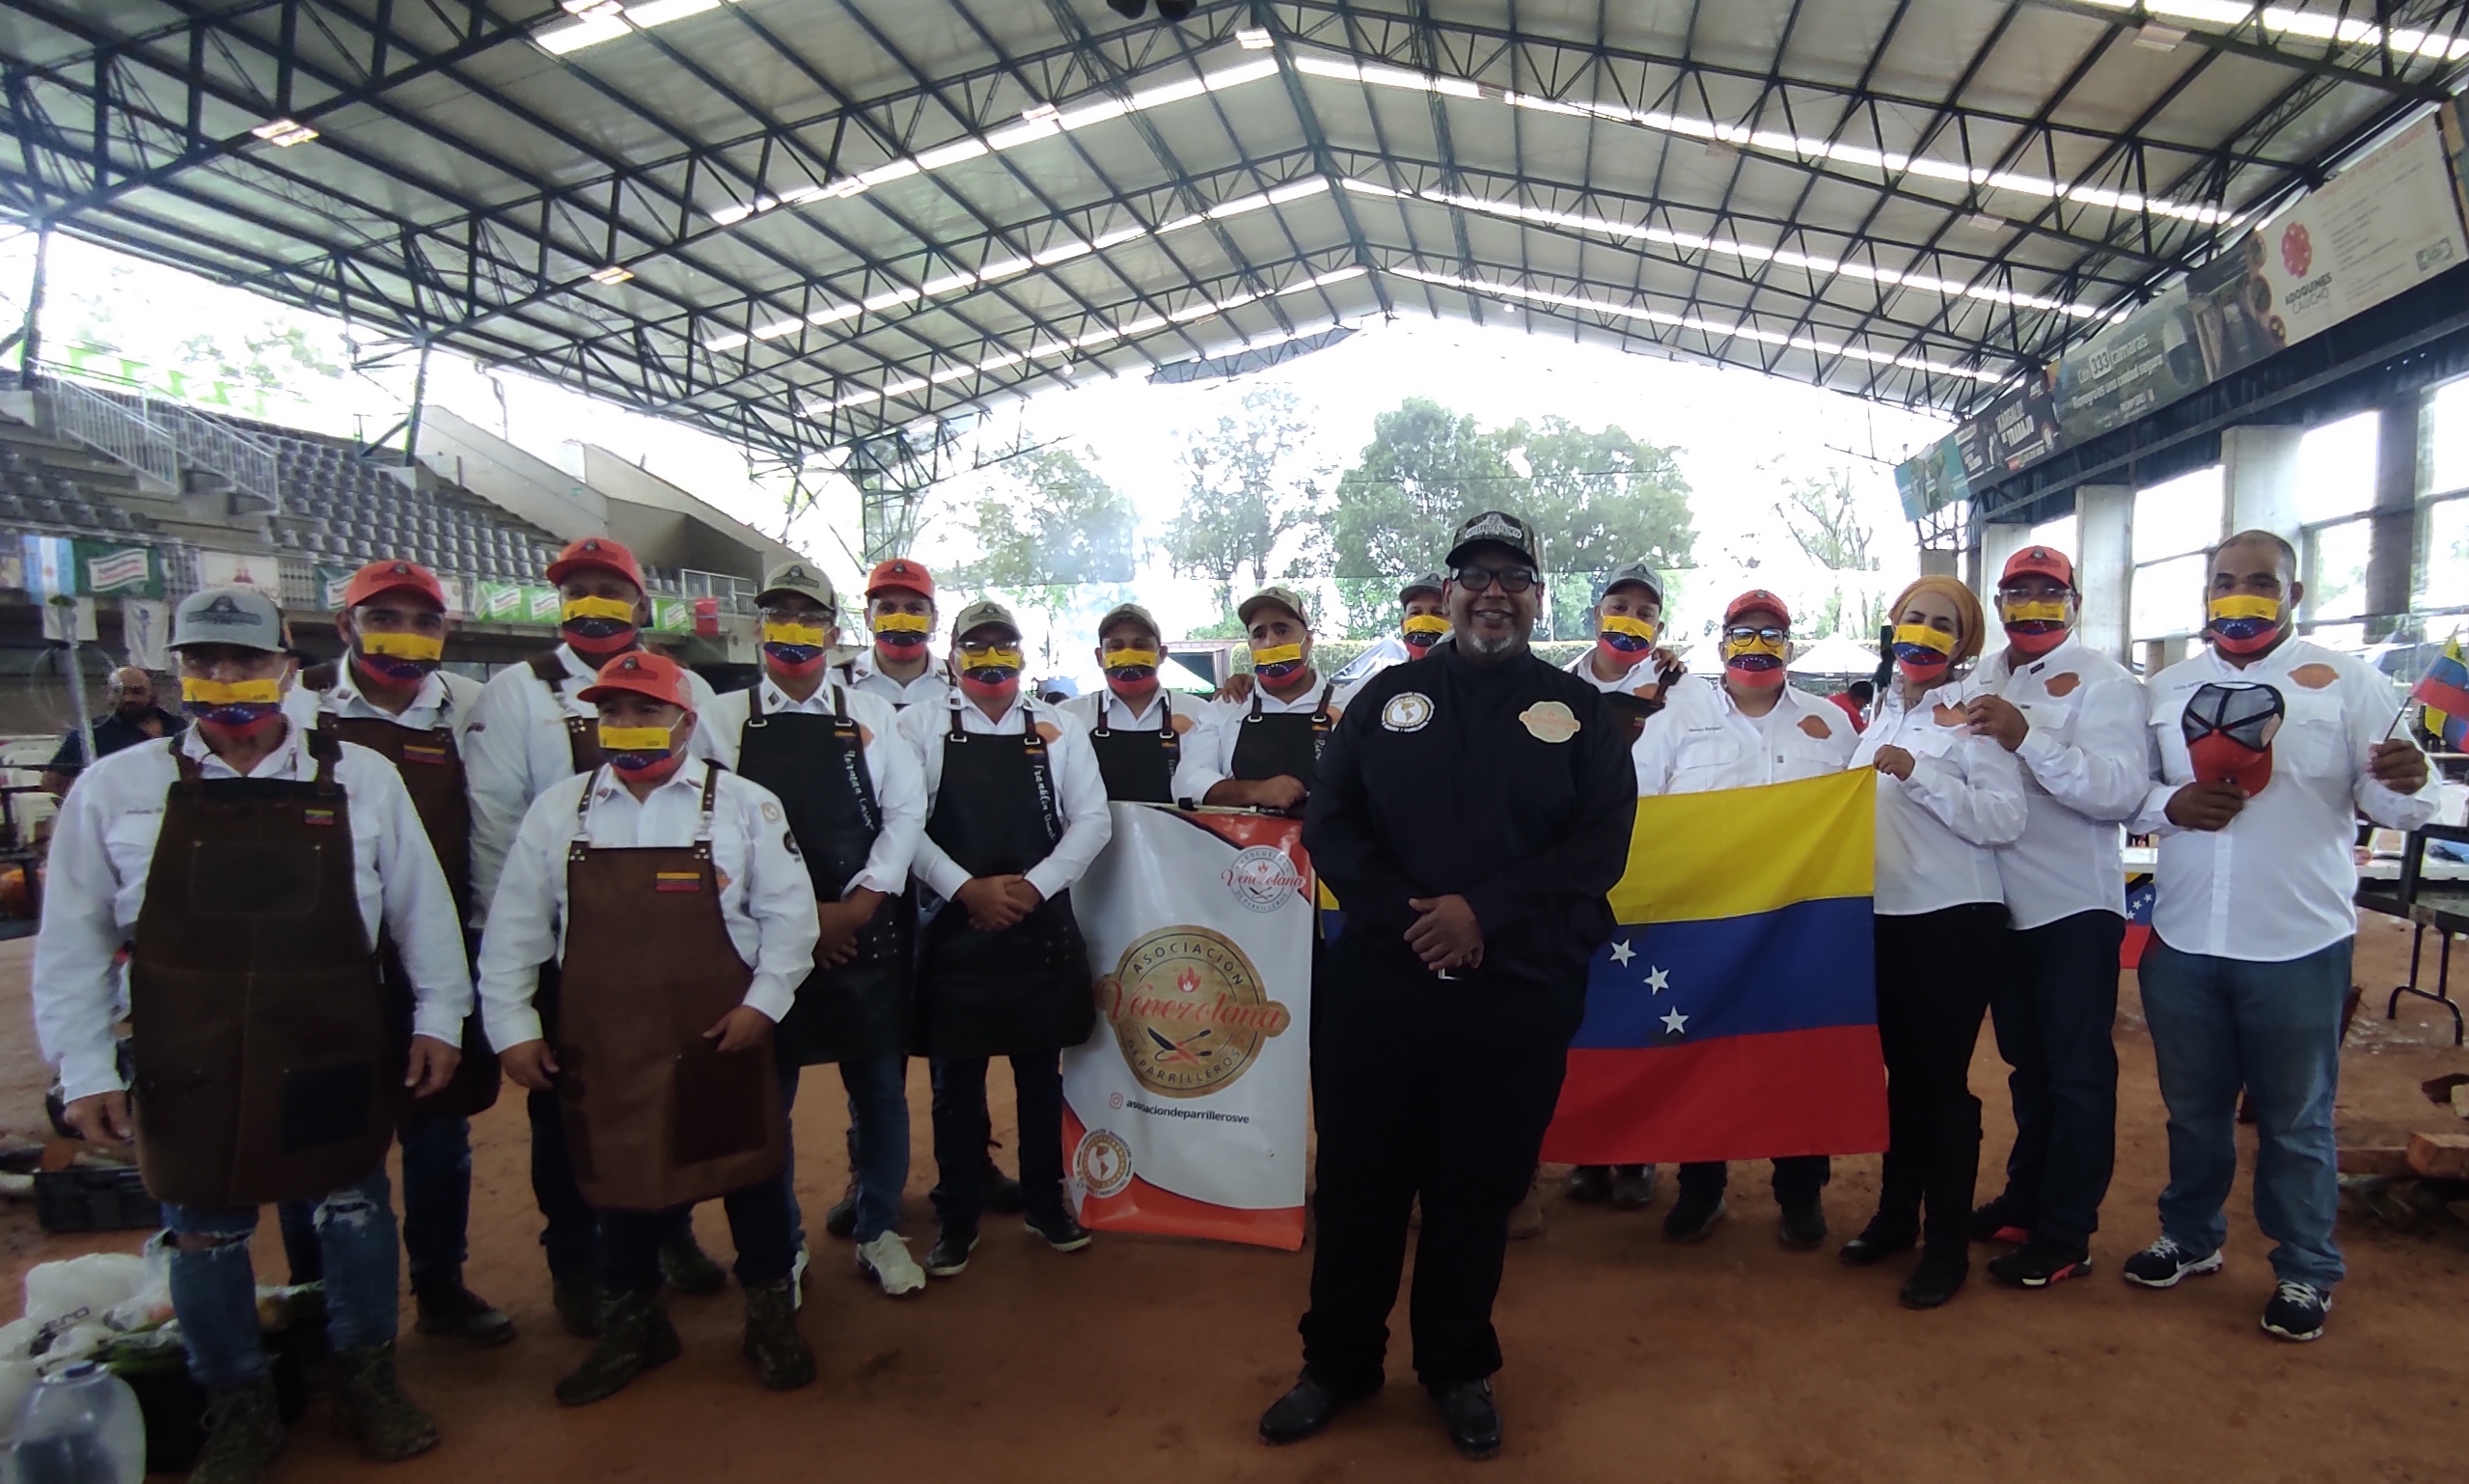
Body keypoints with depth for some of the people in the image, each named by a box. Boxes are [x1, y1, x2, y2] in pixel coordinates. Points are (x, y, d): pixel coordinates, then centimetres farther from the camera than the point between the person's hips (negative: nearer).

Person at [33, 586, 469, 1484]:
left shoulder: (360, 777, -4)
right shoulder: (115, 788, -3)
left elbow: (419, 906, 2)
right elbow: (74, 940, 2)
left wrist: (438, 1016, 1)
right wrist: (85, 1068, 0)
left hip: (336, 1056, 0)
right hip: (190, 1067, 0)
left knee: (353, 1213, 14)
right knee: (205, 1236, 14)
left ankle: (366, 1378, 36)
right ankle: (237, 1409, 36)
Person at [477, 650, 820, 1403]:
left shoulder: (743, 804, -4)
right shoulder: (558, 809, 4)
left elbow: (788, 912, -3)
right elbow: (515, 927, 7)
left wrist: (764, 1001, -10)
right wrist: (513, 1026, 3)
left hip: (719, 1036, -2)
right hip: (601, 1043, 3)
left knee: (748, 1170, 9)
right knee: (619, 1174, 15)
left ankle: (772, 1315, 29)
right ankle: (633, 1322, 37)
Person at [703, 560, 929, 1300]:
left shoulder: (871, 715, 5)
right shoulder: (724, 718, 2)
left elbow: (906, 809, 1)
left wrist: (860, 903, -9)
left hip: (868, 932, 1)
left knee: (881, 1086, 9)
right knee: (765, 1095, 9)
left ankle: (879, 1231, 27)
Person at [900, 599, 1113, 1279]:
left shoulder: (1058, 728, 5)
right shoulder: (920, 726, 0)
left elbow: (1093, 820, 1)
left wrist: (1033, 885, -11)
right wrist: (969, 889, -15)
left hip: (1042, 928, 2)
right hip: (955, 928, -1)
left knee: (1041, 1072, 13)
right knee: (955, 1079, 8)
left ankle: (1044, 1201, 30)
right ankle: (956, 1217, 23)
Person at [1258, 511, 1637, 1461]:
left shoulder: (1579, 712, 7)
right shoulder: (1390, 696, 8)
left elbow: (1602, 842, -4)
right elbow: (1330, 821, 2)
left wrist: (1484, 911, -15)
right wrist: (1405, 916, -12)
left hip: (1517, 999, 0)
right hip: (1376, 985, 1)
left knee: (1477, 1192, 12)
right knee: (1359, 1184, 10)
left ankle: (1459, 1368, 33)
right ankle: (1338, 1361, 30)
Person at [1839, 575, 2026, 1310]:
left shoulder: (1974, 716, -8)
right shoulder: (1879, 718, 12)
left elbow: (2007, 821, -20)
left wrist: (1918, 774, -26)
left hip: (1955, 919, -6)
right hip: (1885, 916, 6)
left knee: (1942, 1079, 0)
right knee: (1901, 1072, 16)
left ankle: (1948, 1244, 13)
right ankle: (1896, 1212, 30)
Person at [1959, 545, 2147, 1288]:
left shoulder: (2103, 683, -10)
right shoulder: (1982, 679, 8)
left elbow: (2123, 791, -23)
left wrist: (2027, 737, -32)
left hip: (2076, 906, -6)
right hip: (2002, 904, 6)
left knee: (2078, 1074, 4)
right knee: (2027, 1062, 19)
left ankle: (2066, 1233, 14)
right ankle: (2026, 1197, 34)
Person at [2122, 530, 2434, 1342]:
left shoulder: (2346, 681, -3)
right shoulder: (2167, 687, 6)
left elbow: (2390, 802, -8)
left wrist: (2404, 784, -31)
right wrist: (2172, 805, -13)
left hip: (2298, 945, -3)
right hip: (2182, 940, 3)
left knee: (2296, 1119, 10)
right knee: (2192, 1107, 18)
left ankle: (2306, 1270, 28)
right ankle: (2191, 1237, 36)